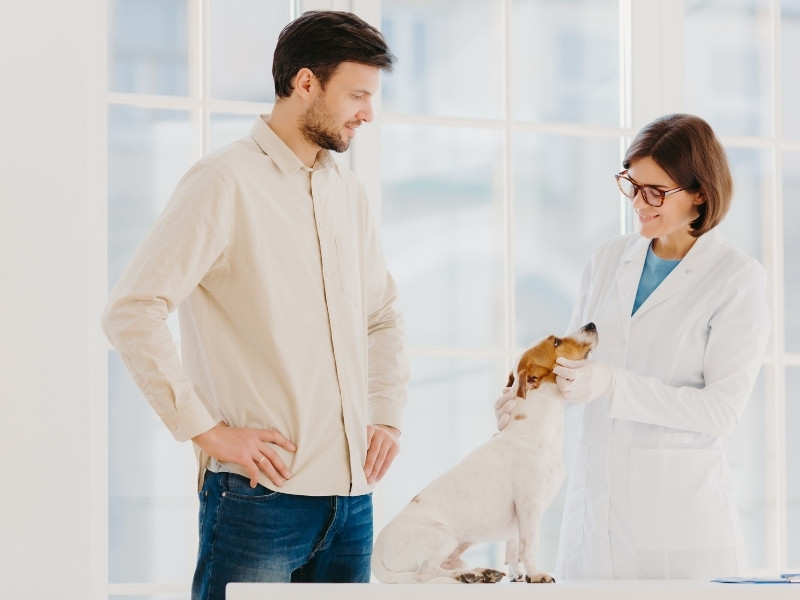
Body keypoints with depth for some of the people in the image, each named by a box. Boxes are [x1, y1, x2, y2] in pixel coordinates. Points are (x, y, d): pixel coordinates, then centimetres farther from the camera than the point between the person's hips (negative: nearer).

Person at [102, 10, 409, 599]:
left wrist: (388, 416, 14)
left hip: (351, 494, 7)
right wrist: (207, 429, -15)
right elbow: (131, 311, -14)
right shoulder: (227, 181, -7)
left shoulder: (348, 192, 16)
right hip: (263, 490, -7)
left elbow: (383, 314, 28)